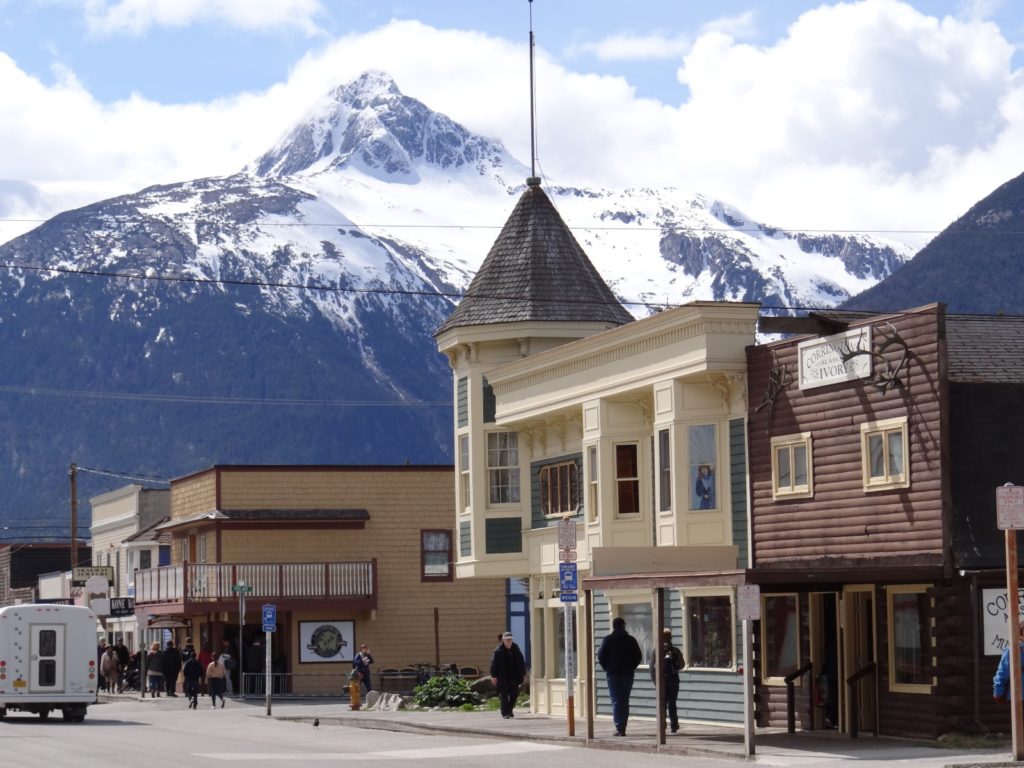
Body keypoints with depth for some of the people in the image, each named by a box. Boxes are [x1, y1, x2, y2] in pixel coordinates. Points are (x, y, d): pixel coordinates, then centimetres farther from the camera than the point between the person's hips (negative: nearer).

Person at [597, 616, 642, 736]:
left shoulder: (608, 639, -4)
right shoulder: (631, 640, 2)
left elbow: (601, 655, -8)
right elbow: (639, 656, 2)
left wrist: (606, 668, 4)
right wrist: (631, 667, 11)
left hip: (613, 674, -2)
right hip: (627, 674, 2)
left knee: (616, 701, -2)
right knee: (625, 701, 11)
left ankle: (619, 727, -14)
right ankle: (622, 728, 10)